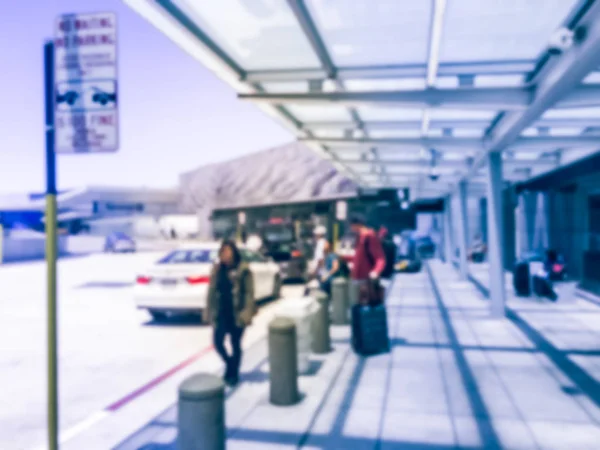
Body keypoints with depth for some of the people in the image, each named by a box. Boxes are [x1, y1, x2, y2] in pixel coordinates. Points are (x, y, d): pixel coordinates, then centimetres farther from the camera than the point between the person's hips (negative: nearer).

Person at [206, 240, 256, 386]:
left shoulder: (242, 270, -9)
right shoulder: (217, 269, 4)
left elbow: (249, 292, -10)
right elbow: (212, 291, 8)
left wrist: (247, 313, -16)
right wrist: (210, 311, 7)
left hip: (236, 314, -4)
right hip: (221, 313, 4)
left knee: (235, 344, 8)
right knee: (218, 342, 3)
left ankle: (234, 374, 26)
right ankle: (230, 364, 31)